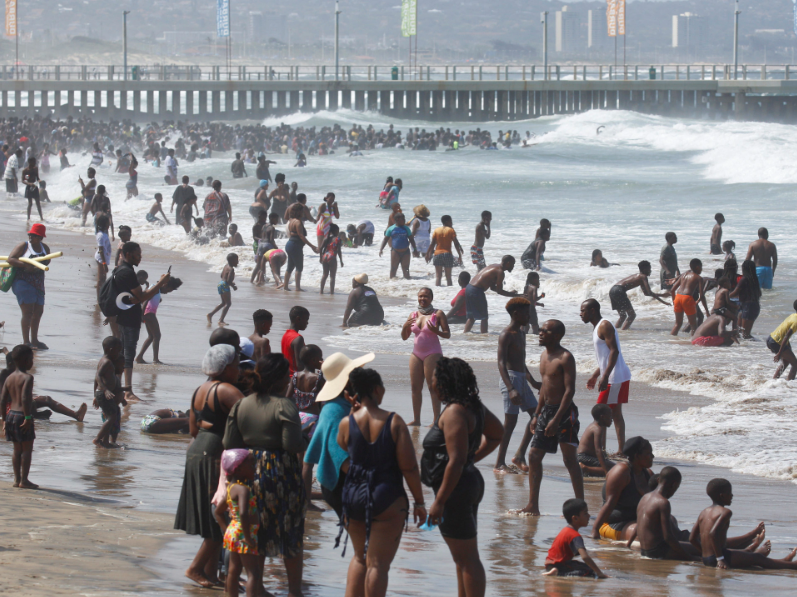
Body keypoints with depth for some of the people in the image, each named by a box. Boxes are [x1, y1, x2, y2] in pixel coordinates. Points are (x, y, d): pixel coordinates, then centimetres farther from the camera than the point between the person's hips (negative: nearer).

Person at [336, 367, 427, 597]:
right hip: (388, 500, -3)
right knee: (378, 564, 1)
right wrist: (419, 502, -1)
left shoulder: (347, 423, -4)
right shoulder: (394, 422, -9)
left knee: (360, 557, 23)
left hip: (353, 498, 3)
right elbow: (409, 467, -10)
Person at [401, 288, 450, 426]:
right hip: (416, 354, 6)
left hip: (432, 354, -6)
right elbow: (404, 337, 15)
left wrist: (436, 331, -24)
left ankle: (436, 420, -7)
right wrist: (405, 326, -6)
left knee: (433, 387, -8)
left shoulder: (438, 314, -2)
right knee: (415, 387, 5)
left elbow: (447, 334, -5)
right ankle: (416, 419, 11)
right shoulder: (413, 315, 12)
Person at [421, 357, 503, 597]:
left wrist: (439, 501, -22)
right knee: (463, 557, 19)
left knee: (466, 559, -6)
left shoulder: (454, 413, -20)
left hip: (456, 488, -10)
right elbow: (496, 434, 26)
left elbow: (455, 461, -25)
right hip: (471, 482, 10)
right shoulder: (474, 406, 9)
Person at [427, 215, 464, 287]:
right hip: (447, 254, -2)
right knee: (448, 276, 3)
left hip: (437, 254, 2)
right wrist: (460, 256, -3)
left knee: (438, 276, 2)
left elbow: (432, 244, 4)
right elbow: (456, 244, -6)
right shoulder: (451, 230, -1)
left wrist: (429, 254, 11)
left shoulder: (436, 230, 7)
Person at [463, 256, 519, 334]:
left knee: (471, 317, 18)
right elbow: (499, 291, -10)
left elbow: (493, 287, 24)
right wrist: (513, 295, -1)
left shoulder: (495, 266, 19)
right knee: (484, 317, 2)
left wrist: (509, 293, 22)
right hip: (476, 291, -9)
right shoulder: (500, 272, -9)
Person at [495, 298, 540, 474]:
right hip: (510, 378, -10)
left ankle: (520, 455, 12)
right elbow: (501, 363, -20)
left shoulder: (521, 333, 17)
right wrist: (511, 389, -29)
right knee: (510, 421, -9)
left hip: (522, 379, 10)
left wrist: (533, 383, 32)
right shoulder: (506, 335, -12)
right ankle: (499, 464, -4)